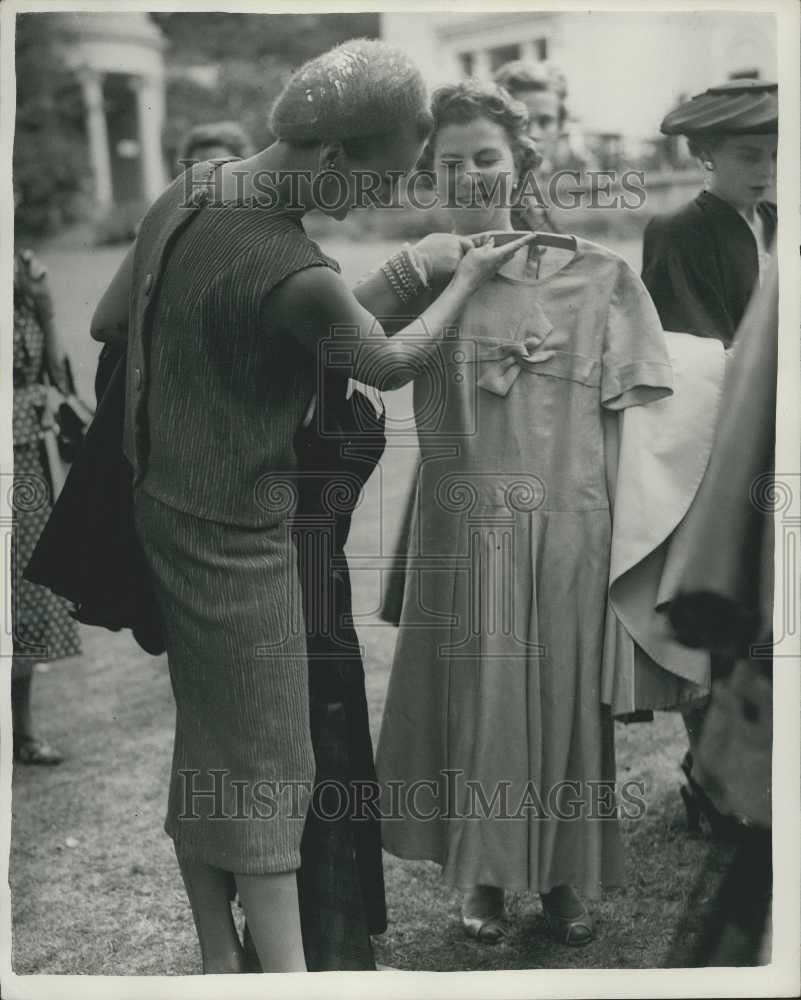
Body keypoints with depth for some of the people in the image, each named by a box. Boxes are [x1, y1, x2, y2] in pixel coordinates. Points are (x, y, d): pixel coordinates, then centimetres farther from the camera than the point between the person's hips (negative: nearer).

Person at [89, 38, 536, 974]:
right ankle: (285, 969, 11)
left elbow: (109, 320, 9)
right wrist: (468, 278, 7)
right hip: (236, 533, -8)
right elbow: (393, 363, -8)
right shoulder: (294, 275, -27)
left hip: (161, 502, 8)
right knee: (264, 760, 1)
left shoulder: (188, 188, -1)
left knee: (203, 743, 16)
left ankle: (218, 956, 29)